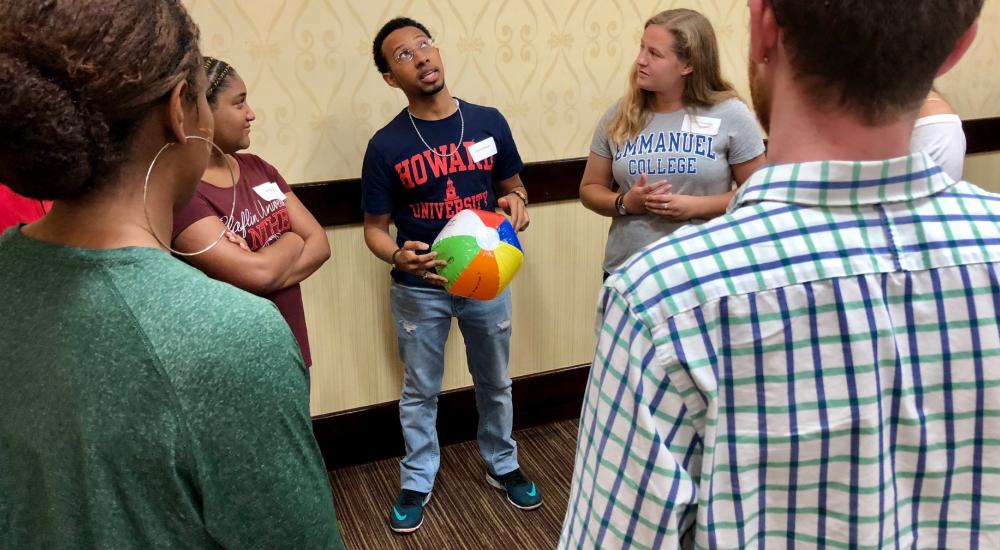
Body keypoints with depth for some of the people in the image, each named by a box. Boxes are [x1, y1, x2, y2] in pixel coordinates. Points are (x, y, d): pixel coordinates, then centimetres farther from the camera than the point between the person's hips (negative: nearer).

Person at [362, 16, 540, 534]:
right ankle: (416, 482, 35)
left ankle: (502, 465, 43)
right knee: (420, 391, 14)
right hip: (420, 290, -2)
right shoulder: (386, 145, -12)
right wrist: (398, 257, -28)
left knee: (495, 383, 20)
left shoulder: (489, 122, -6)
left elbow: (511, 185, 8)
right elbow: (374, 226, -6)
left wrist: (516, 203, -16)